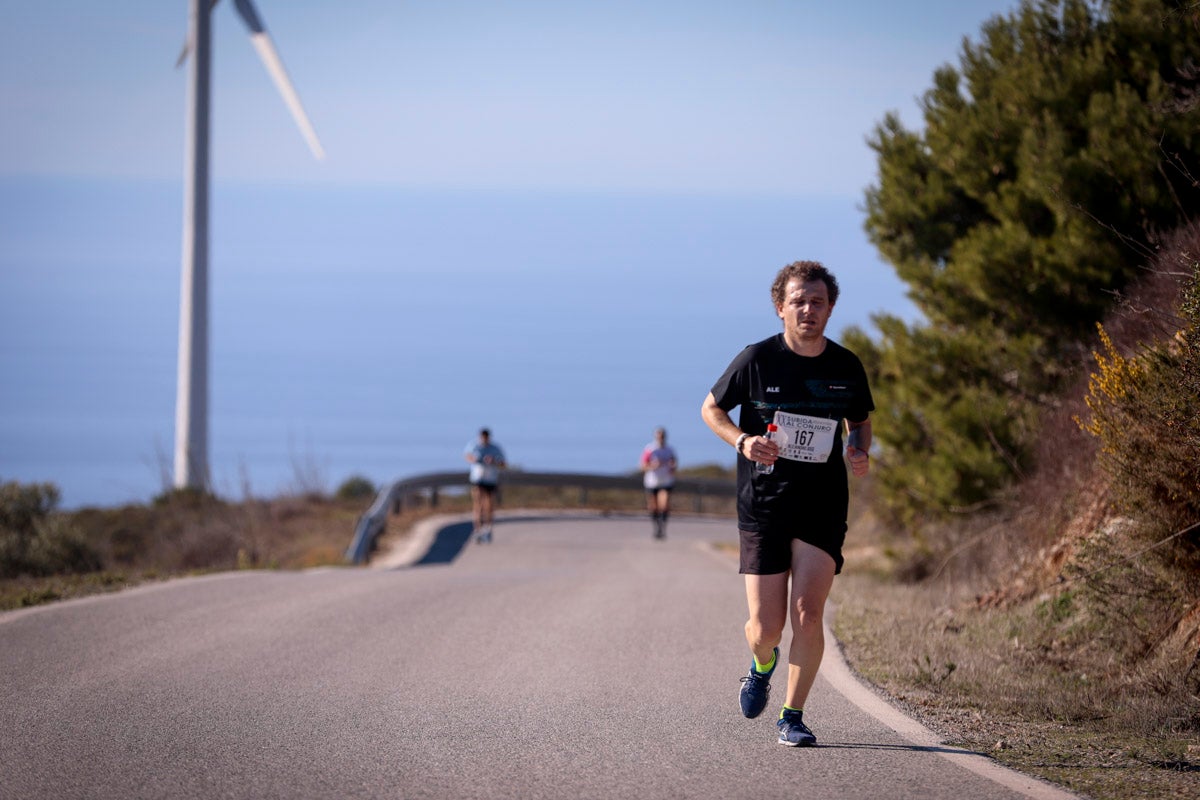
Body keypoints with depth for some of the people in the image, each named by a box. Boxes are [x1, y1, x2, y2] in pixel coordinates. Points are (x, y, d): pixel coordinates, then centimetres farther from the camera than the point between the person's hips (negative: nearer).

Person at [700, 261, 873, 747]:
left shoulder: (847, 368, 2)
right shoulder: (756, 360, -5)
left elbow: (860, 420, 20)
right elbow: (711, 408, 7)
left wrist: (860, 451, -2)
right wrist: (743, 441, -12)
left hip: (823, 506, 1)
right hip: (762, 504, -1)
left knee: (807, 614, -13)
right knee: (766, 628, -1)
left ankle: (792, 716, 2)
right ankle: (762, 666, 36)